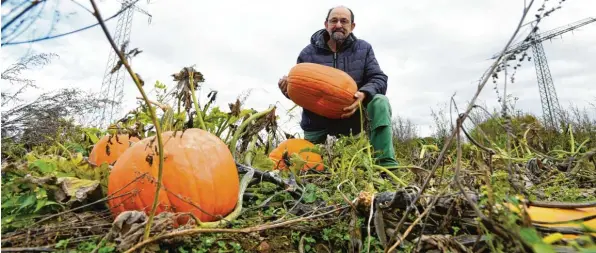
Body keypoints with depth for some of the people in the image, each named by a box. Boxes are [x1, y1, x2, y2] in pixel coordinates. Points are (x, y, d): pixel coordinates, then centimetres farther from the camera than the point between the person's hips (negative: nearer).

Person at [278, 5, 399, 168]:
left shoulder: (363, 49, 0)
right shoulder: (308, 53, -1)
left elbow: (379, 79, -6)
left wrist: (364, 94, -29)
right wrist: (288, 89, -21)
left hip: (353, 114, 0)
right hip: (318, 119, 1)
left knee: (379, 102, -28)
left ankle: (386, 165, -29)